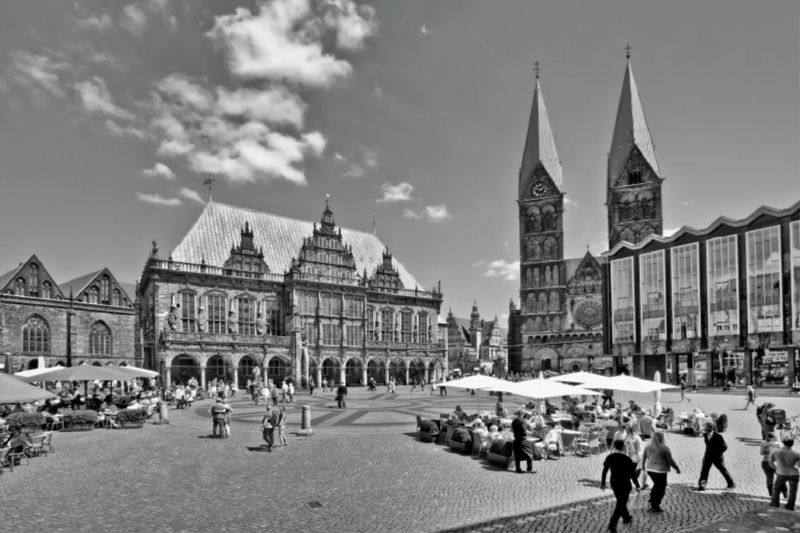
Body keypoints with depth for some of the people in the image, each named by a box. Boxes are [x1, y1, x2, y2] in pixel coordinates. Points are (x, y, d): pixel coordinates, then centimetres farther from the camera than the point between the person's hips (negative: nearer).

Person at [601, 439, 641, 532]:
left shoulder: (609, 457, -5)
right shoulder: (627, 459, -16)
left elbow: (604, 471, -2)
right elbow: (632, 474, -12)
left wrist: (602, 483, 8)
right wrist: (637, 485, 1)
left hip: (614, 483, 5)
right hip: (625, 484, -5)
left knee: (621, 501, 26)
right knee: (620, 503, 1)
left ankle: (626, 517, 44)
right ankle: (612, 524, -6)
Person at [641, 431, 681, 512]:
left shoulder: (648, 446, 1)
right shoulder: (664, 448, -14)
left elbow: (643, 458, 9)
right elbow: (670, 461, -8)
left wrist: (643, 466, 25)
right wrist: (677, 468, 7)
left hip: (649, 469, 5)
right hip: (660, 470, -5)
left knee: (657, 484, 26)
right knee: (661, 488, 8)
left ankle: (652, 500, 18)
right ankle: (655, 507, 11)